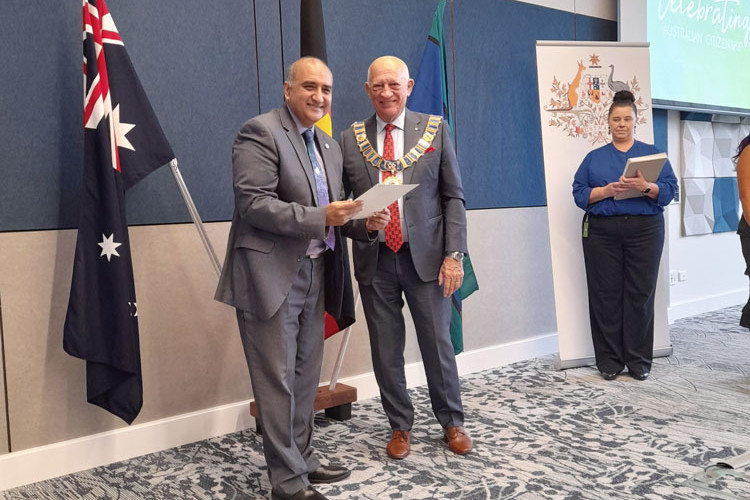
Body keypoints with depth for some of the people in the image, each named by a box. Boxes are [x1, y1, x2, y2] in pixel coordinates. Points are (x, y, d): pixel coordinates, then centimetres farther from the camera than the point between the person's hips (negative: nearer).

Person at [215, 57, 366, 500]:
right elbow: (253, 204, -18)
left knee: (307, 376, 16)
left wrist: (349, 214, -1)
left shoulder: (330, 146, 17)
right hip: (272, 276, -8)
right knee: (277, 380, 0)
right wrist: (321, 217, -24)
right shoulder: (260, 133, -9)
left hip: (315, 273, 8)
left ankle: (304, 459, 30)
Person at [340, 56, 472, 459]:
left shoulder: (435, 130, 4)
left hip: (425, 255, -1)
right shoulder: (351, 139, 6)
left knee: (438, 343, 6)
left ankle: (452, 422, 28)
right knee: (386, 350, 9)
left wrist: (454, 254, -6)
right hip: (375, 259, 1)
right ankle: (400, 426, 28)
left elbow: (453, 197, 2)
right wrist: (358, 222, -13)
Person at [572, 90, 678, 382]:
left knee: (640, 294, 0)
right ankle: (610, 360, 9)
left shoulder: (652, 154, 12)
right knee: (605, 295, 0)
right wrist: (607, 190, -12)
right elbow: (580, 194, 4)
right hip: (602, 232, 1)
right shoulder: (594, 158, 14)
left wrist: (645, 187, -16)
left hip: (644, 231, 0)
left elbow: (670, 190, 2)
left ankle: (639, 360, 10)